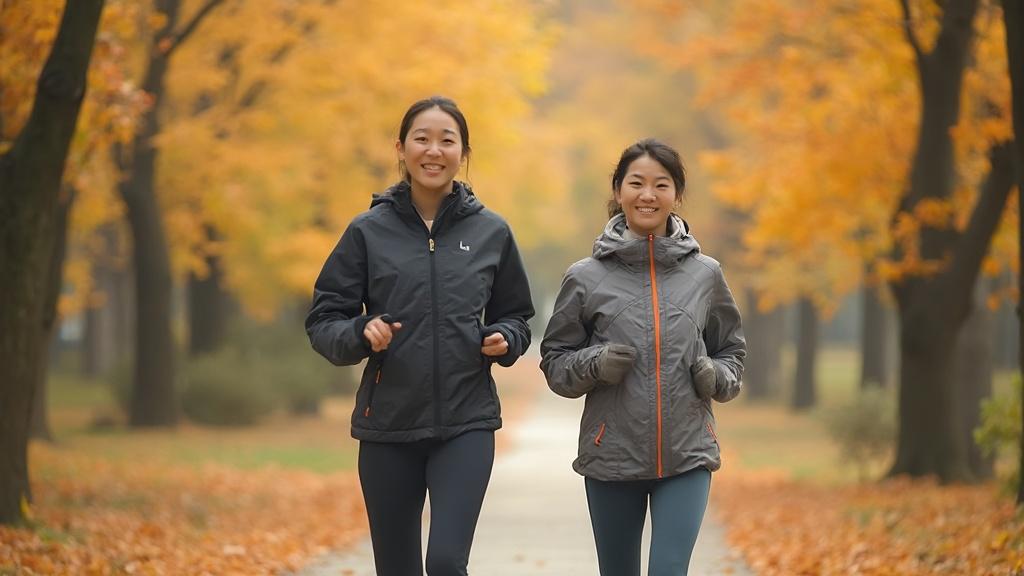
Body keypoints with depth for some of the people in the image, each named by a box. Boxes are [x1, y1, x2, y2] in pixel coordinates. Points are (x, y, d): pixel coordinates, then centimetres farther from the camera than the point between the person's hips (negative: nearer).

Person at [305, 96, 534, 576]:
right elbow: (323, 323, 2)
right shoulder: (369, 231, 1)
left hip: (466, 423, -1)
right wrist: (360, 333, -18)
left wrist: (504, 340, -7)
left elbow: (516, 316, 15)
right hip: (387, 427, 1)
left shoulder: (491, 232, 4)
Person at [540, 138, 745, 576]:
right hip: (611, 456, 0)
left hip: (687, 456, 0)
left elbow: (732, 351, 17)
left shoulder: (704, 274, 4)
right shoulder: (587, 277, 0)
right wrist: (595, 364, -14)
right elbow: (555, 361, 6)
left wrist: (716, 377, -4)